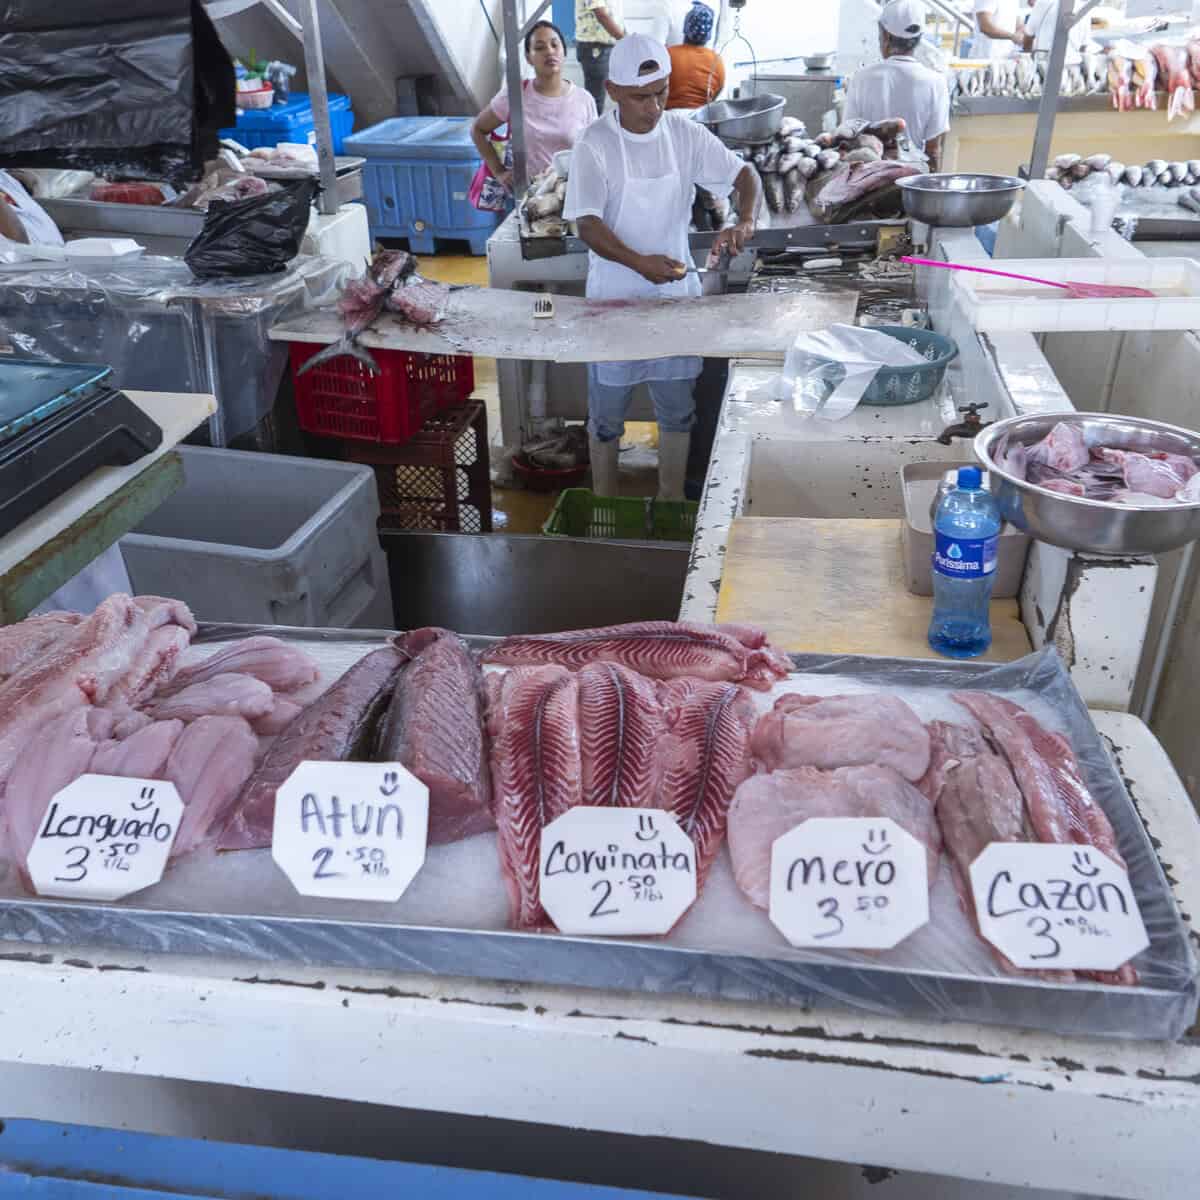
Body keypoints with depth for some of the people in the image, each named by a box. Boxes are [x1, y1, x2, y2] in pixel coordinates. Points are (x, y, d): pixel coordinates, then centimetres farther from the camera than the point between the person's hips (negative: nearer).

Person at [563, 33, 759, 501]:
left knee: (677, 409, 13)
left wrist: (745, 222, -23)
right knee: (607, 414, 9)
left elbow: (744, 173, -1)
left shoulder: (684, 133, -3)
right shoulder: (594, 145, -13)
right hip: (615, 301, -3)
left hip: (676, 295, 4)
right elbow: (588, 224, -20)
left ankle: (672, 501, 31)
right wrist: (638, 263, -37)